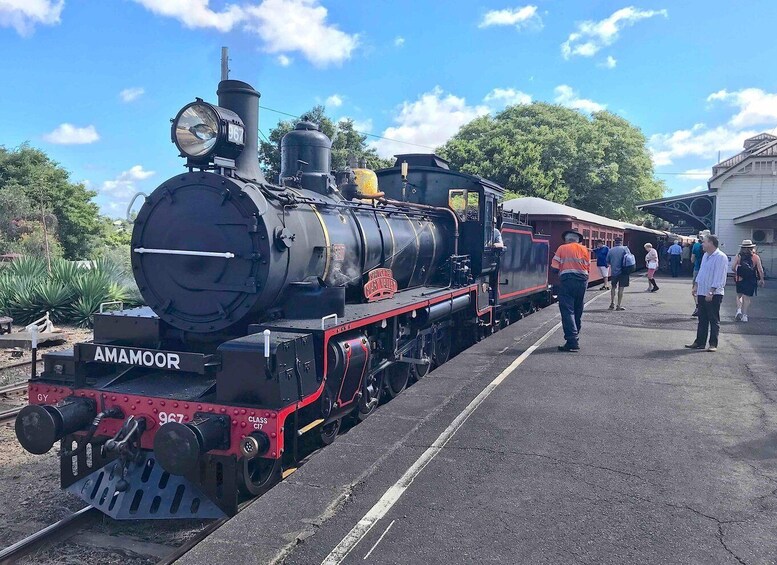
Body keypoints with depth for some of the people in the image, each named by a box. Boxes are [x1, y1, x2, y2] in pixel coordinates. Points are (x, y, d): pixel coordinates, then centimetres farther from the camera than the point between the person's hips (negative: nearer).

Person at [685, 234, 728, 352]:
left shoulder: (721, 257, -13)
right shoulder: (705, 256, 14)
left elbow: (719, 277, -18)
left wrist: (711, 292, -22)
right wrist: (696, 286, 14)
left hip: (714, 295, -8)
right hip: (702, 293, 8)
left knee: (714, 320, 0)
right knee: (702, 319, 12)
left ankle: (713, 344, 6)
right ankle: (700, 342, 18)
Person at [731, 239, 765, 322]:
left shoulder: (738, 256, -3)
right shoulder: (756, 257, -3)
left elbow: (733, 268, -7)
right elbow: (760, 270, -4)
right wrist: (761, 280, 7)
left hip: (740, 279, 0)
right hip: (751, 280, 0)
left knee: (739, 296, 18)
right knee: (747, 298, 6)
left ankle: (739, 310, -1)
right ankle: (744, 316, 8)